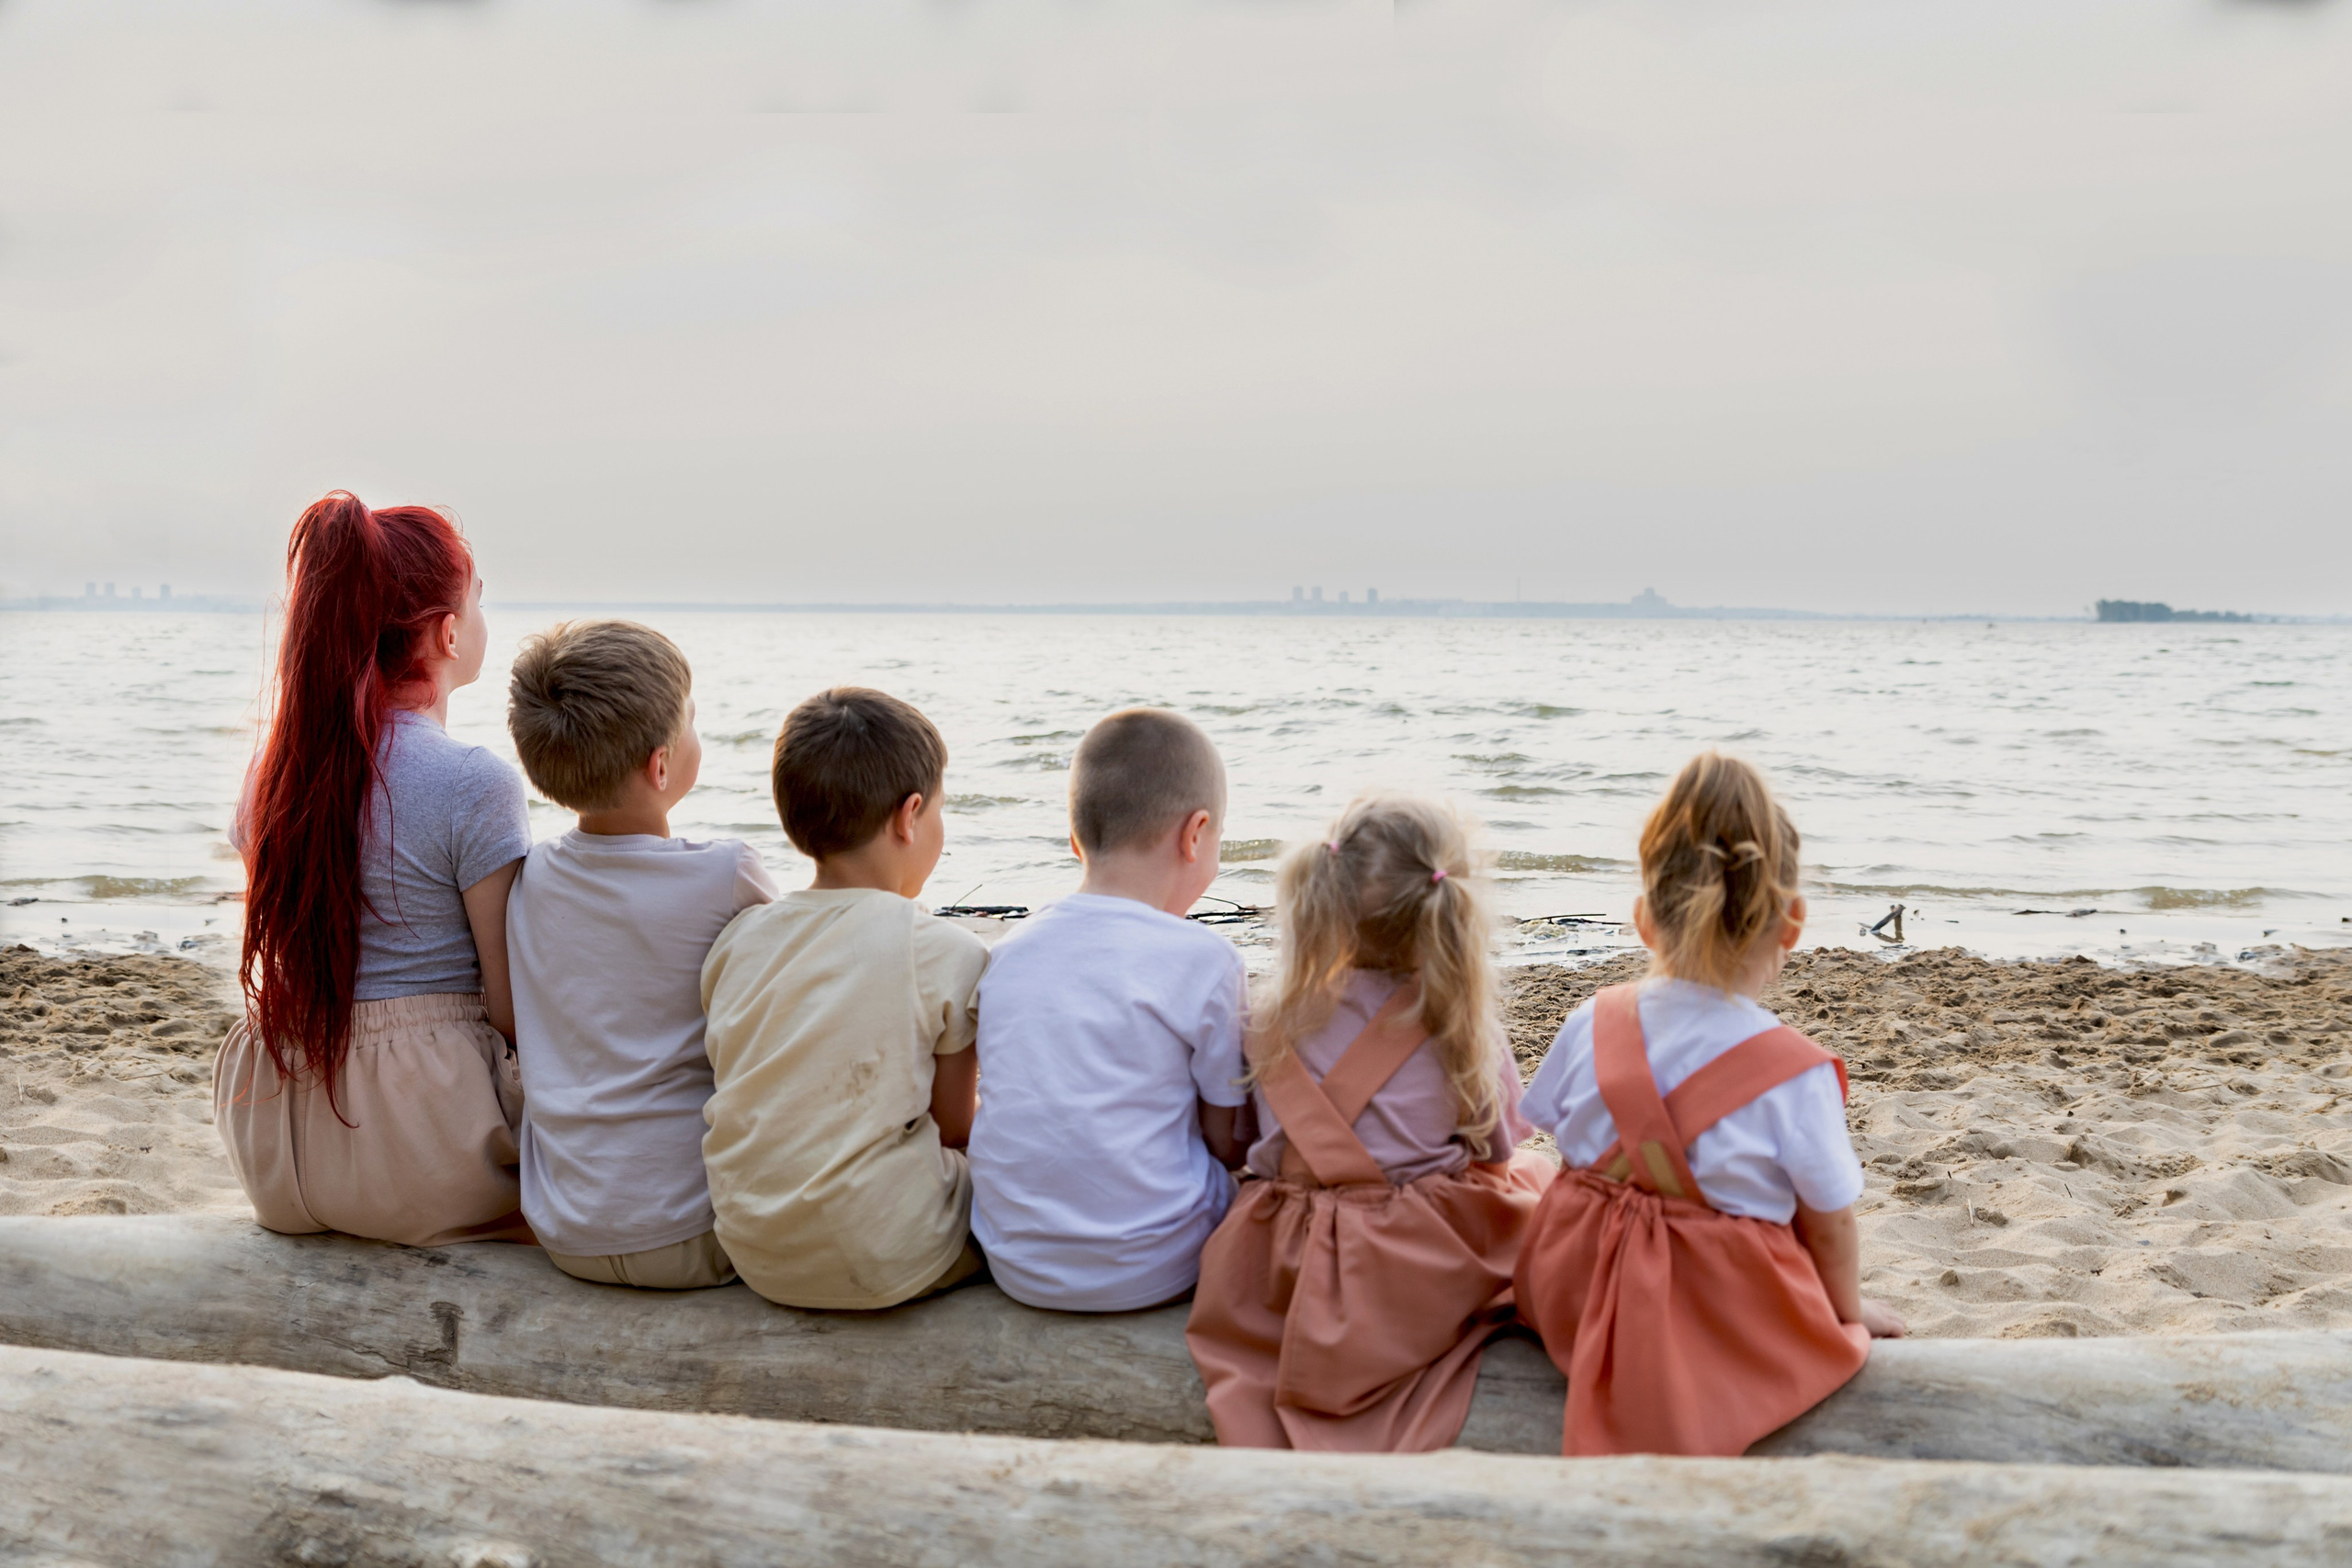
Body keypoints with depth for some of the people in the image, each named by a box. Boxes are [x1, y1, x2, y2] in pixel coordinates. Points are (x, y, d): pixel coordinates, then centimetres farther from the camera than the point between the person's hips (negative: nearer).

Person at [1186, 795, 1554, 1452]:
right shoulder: (1467, 1029, -11)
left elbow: (1265, 1158, 4)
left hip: (1293, 1270, 3)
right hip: (1428, 1277, -3)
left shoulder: (1283, 1022, -5)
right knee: (1539, 1172, 24)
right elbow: (1497, 1151, 5)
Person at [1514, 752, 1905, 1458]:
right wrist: (1850, 1310, 15)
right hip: (1731, 1326, -3)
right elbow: (1829, 1225, -7)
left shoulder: (1592, 1025, -8)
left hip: (1577, 1308, 4)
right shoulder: (1794, 1073, -19)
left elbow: (1559, 1139, 5)